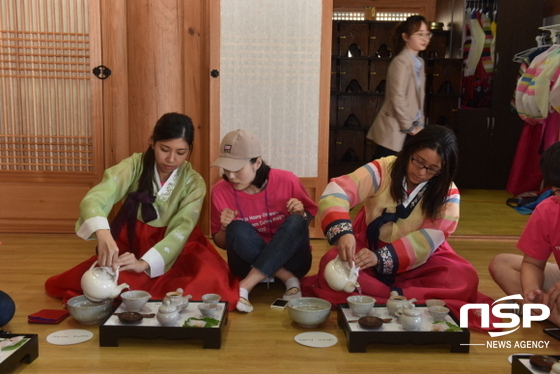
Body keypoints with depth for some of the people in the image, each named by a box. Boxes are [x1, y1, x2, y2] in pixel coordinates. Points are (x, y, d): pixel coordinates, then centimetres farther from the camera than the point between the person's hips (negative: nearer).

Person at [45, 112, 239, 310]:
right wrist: (103, 234, -47)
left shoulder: (194, 183, -7)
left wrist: (144, 263, -37)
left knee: (207, 278, -30)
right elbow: (93, 199, -24)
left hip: (171, 251, 0)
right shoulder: (134, 165, -10)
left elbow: (182, 229, -20)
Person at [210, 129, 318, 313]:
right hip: (249, 264, 0)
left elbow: (310, 216, 5)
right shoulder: (221, 191, -10)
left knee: (296, 221, -29)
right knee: (237, 229, -28)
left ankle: (244, 287, -30)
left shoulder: (286, 180, -13)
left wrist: (301, 214, -19)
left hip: (291, 261, 0)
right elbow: (221, 243, 2)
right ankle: (290, 279, -20)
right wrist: (225, 228, -21)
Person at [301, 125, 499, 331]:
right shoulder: (383, 169, -13)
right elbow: (336, 192, -25)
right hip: (369, 247, 0)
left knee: (464, 278, -26)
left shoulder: (448, 194, -10)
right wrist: (343, 232, -46)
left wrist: (381, 257, -38)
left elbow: (428, 239, -21)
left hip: (418, 262, 1)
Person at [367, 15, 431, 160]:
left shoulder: (419, 62, 12)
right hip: (394, 131, -8)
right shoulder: (401, 62, -15)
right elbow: (398, 99, -20)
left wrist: (419, 124, 9)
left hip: (408, 129, 9)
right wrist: (409, 127, -12)